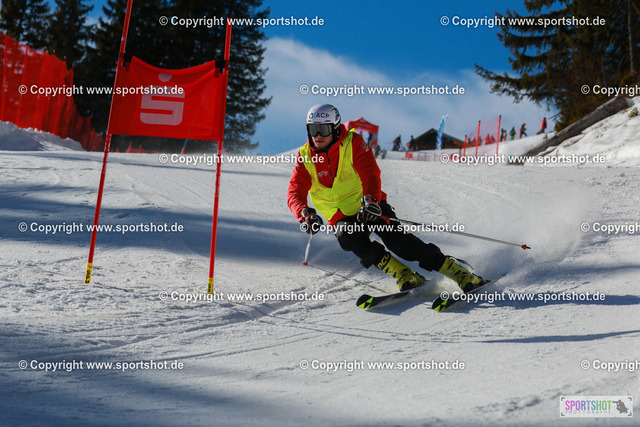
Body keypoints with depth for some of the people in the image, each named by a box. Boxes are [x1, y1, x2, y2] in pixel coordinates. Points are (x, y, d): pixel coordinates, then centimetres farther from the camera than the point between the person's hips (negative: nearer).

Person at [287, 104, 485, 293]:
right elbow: (295, 193, -11)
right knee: (349, 236, -30)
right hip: (341, 217, 2)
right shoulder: (305, 156, -4)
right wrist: (305, 215, -33)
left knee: (397, 240, -21)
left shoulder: (353, 143, -11)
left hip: (370, 207, -2)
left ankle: (456, 270, -15)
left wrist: (371, 200, -43)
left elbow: (371, 174, -22)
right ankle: (402, 274, -26)